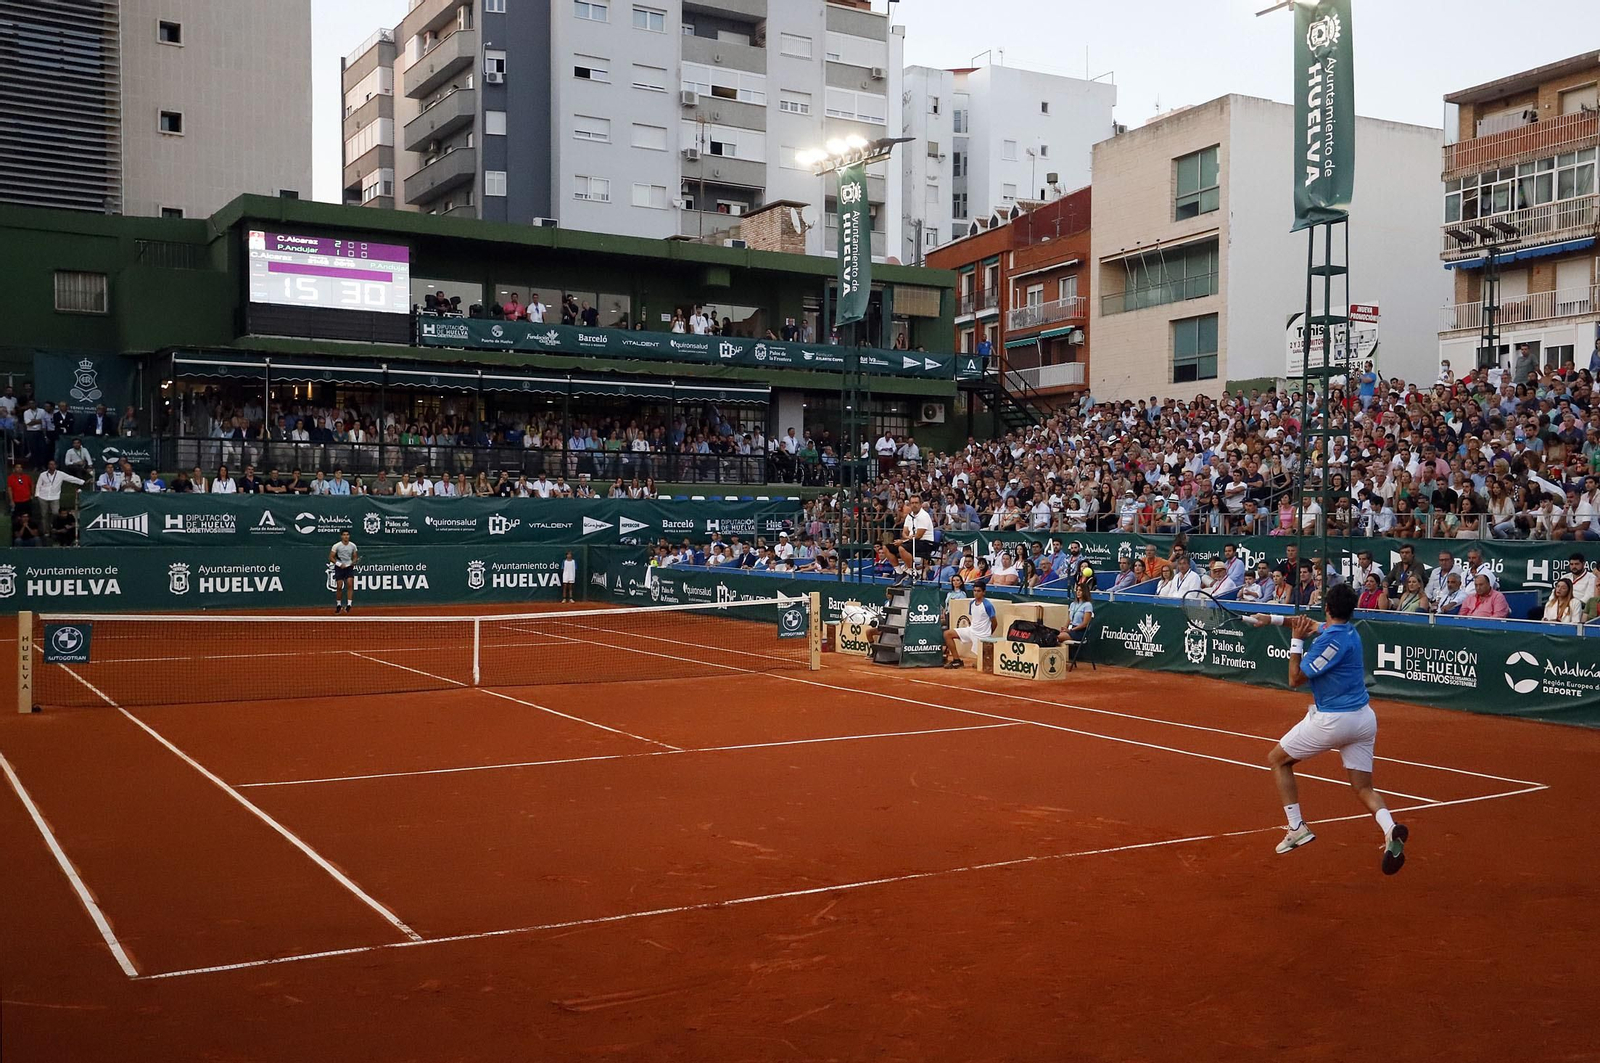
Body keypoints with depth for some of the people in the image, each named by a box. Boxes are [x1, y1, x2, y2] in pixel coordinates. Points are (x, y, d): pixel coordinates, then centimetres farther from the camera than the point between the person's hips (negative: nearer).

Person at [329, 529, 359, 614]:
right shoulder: (336, 546, -5)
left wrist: (354, 562, -9)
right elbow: (331, 557, -4)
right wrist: (339, 564, -16)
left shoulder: (353, 546, 3)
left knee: (350, 584, -16)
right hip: (339, 568, -1)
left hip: (349, 567, 1)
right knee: (339, 587, -1)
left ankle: (349, 604, -17)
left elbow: (355, 557, 14)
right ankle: (338, 605, 17)